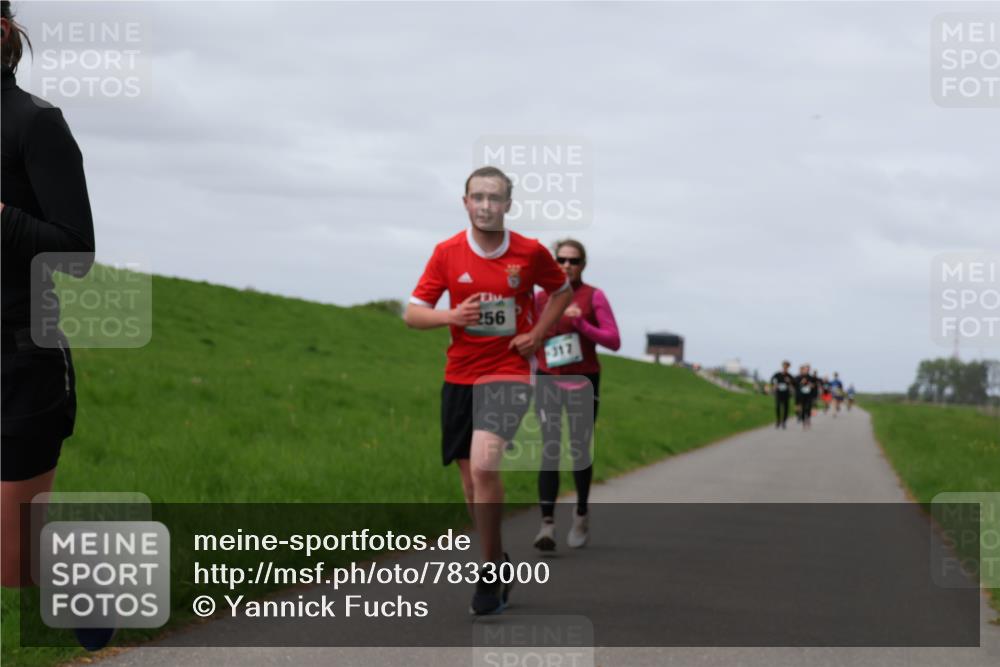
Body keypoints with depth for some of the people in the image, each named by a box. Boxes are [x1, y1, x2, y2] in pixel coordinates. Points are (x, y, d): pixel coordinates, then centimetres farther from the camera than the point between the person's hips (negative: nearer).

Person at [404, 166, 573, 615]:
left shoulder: (531, 253, -3)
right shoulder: (447, 253, 0)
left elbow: (563, 291, 16)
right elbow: (412, 313, 1)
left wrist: (537, 334, 1)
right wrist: (451, 316, -18)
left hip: (508, 372, -3)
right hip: (459, 376, 3)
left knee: (484, 465, -22)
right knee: (470, 477, 9)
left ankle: (490, 572, -10)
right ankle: (496, 561, 31)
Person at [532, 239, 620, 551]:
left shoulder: (594, 297, -1)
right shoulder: (541, 298, 6)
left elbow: (614, 340, -5)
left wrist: (582, 325, -17)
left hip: (583, 383, -1)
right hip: (548, 382, 1)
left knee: (579, 450, 7)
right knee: (550, 451, -10)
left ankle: (581, 515, 29)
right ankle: (547, 523, -17)